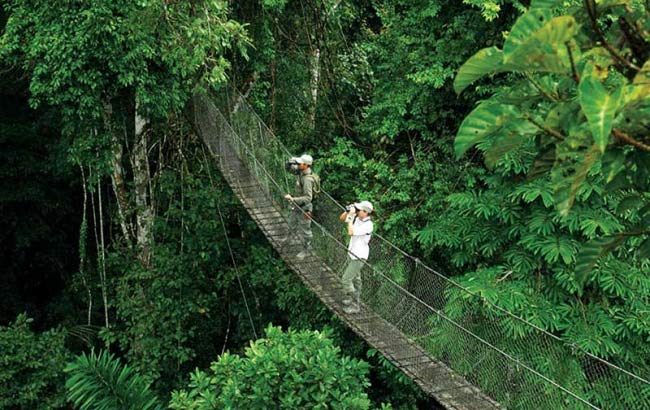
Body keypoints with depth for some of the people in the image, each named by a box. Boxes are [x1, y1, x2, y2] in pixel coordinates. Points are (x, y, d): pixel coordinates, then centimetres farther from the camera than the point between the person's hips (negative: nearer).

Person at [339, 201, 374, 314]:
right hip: (352, 254, 9)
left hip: (359, 257, -9)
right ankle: (355, 304, 31)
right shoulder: (356, 218, -2)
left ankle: (349, 305, -1)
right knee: (355, 279, 19)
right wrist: (348, 211, -8)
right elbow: (342, 218, 11)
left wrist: (350, 216, -27)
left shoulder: (368, 225, -25)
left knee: (346, 279, -10)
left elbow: (351, 232, -32)